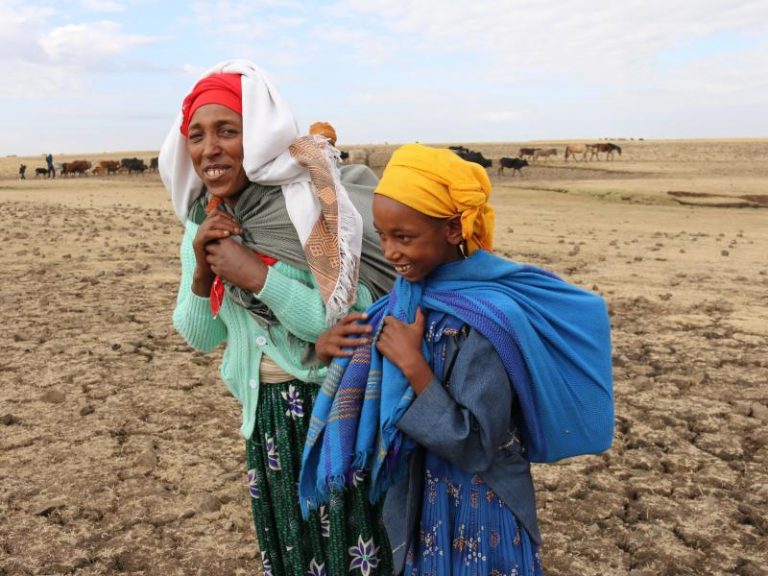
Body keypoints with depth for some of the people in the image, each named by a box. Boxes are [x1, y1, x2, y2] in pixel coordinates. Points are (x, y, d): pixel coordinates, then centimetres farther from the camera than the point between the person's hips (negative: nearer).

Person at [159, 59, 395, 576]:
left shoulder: (309, 202, -18)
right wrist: (201, 272, -12)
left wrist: (257, 275, -25)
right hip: (265, 415, 6)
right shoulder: (203, 221, 1)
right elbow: (201, 337, 5)